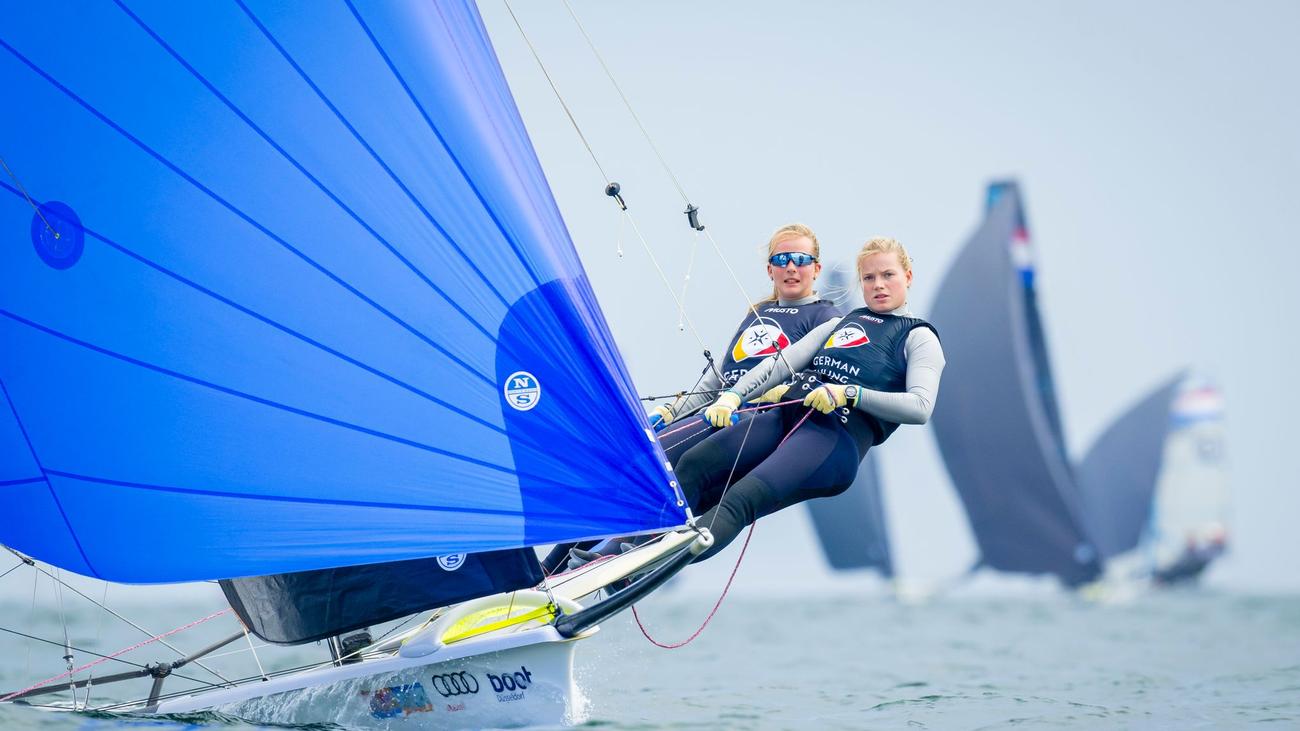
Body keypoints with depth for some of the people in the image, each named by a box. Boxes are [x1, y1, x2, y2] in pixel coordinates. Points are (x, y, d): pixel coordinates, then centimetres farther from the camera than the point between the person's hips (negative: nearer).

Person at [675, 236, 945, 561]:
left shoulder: (919, 337, 13)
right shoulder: (842, 323, 30)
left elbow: (920, 407, -4)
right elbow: (784, 361, 22)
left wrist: (850, 393, -14)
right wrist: (733, 395, 4)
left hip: (839, 431, -7)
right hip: (785, 414, 7)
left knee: (741, 499, -31)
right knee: (693, 463, -19)